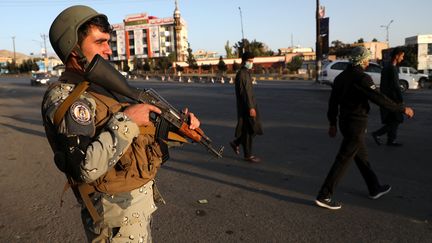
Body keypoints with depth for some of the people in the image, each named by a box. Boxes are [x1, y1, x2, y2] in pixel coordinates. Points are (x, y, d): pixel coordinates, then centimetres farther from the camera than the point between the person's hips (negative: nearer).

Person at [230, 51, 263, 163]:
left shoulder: (247, 73, 17)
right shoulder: (241, 74, -14)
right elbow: (244, 92, -21)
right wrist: (250, 107, -24)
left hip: (250, 105, 10)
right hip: (246, 107, -10)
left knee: (254, 129, 14)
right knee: (248, 131, -1)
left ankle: (236, 143, 27)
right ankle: (248, 155, 10)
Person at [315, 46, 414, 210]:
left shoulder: (341, 77, 9)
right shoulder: (362, 78, -16)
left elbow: (333, 101, 12)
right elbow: (379, 98, -19)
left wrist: (332, 124, 18)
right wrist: (403, 109, -7)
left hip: (344, 122, 9)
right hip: (356, 124, -9)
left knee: (362, 156, 21)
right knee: (343, 160, -5)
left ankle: (375, 189, 37)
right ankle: (324, 196, -2)